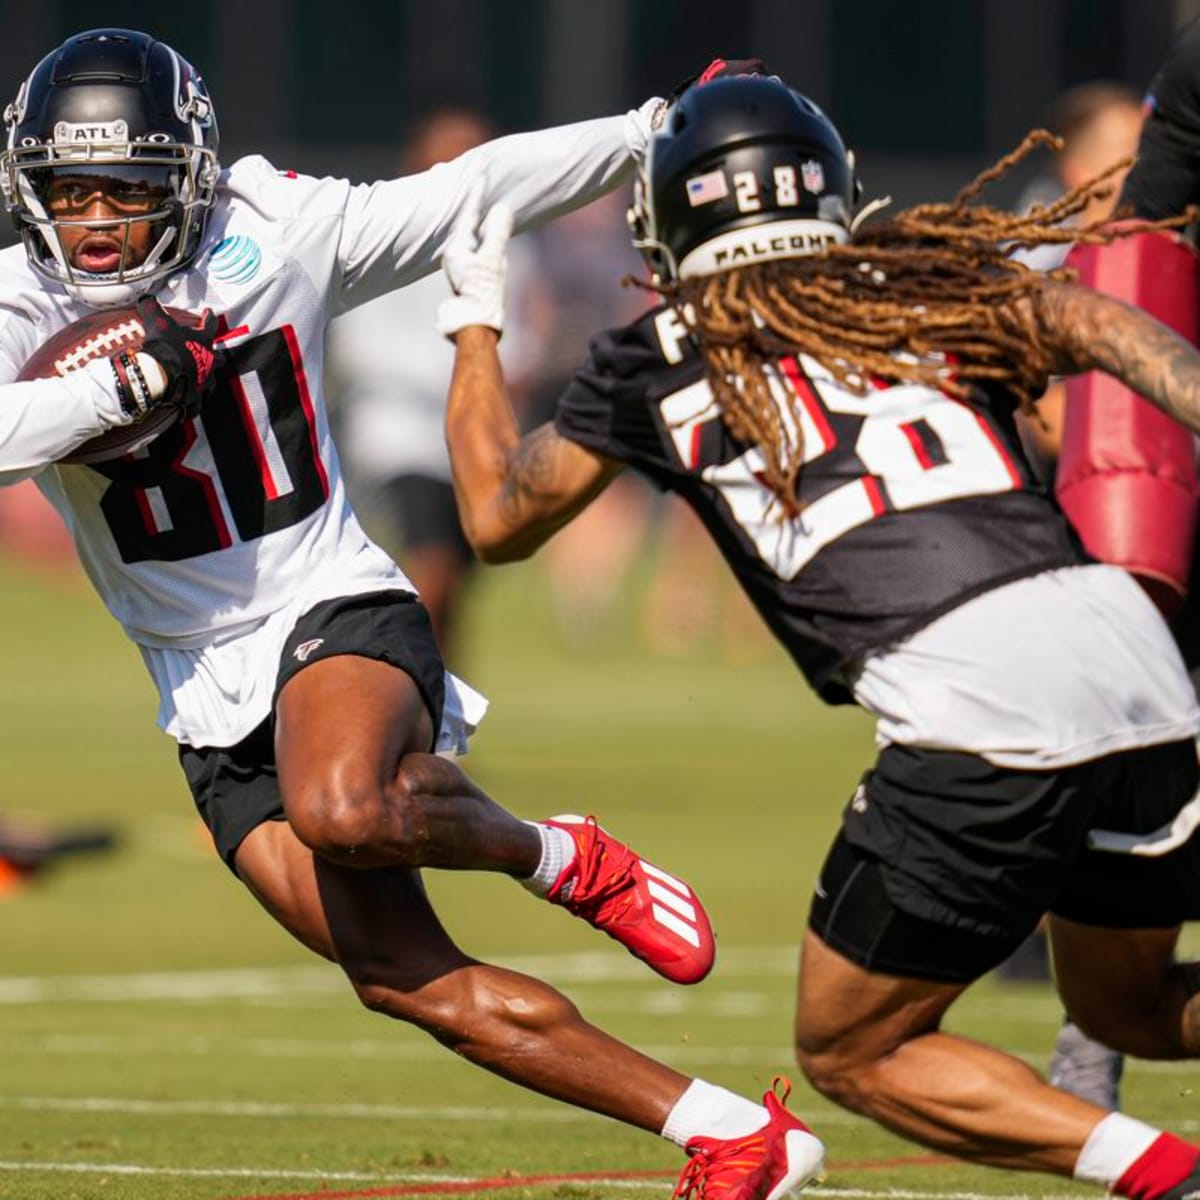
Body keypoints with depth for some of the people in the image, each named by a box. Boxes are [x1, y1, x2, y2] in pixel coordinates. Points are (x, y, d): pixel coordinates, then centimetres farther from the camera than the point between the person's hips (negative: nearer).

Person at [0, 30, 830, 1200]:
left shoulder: (275, 236, -5)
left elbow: (477, 188, 5)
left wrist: (658, 131, 5)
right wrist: (126, 382, -28)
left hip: (334, 611, -2)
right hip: (213, 700, 2)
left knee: (341, 811, -37)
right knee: (407, 981, -6)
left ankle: (558, 858, -5)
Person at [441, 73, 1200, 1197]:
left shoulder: (656, 362, 16)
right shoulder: (920, 282, 22)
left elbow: (496, 518, 32)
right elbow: (1093, 327, 4)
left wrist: (473, 322, 45)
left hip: (973, 702, -5)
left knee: (849, 1051, 14)